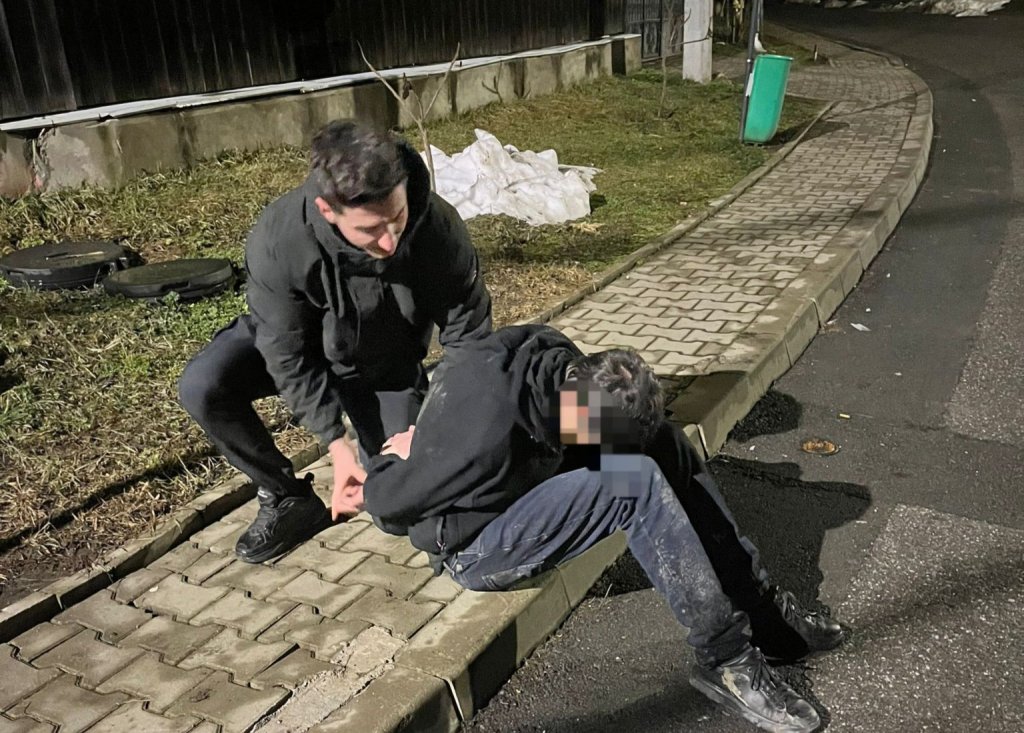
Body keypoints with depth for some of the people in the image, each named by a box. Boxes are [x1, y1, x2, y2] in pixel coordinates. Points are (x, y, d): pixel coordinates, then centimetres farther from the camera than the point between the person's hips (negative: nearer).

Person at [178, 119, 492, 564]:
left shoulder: (438, 226, -33)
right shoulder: (277, 239, -36)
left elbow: (469, 335, -20)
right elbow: (290, 356, -25)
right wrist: (336, 446, -30)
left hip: (386, 363, 0)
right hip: (291, 339, 0)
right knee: (201, 389, -27)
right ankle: (287, 498, -4)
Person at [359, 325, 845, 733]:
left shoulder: (546, 350, -16)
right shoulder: (487, 440, -37)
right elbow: (384, 503, -23)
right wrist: (401, 458, -3)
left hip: (520, 485, 8)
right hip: (474, 548, -8)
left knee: (663, 443, -7)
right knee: (636, 482, -28)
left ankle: (756, 604, 0)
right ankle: (726, 657, -16)